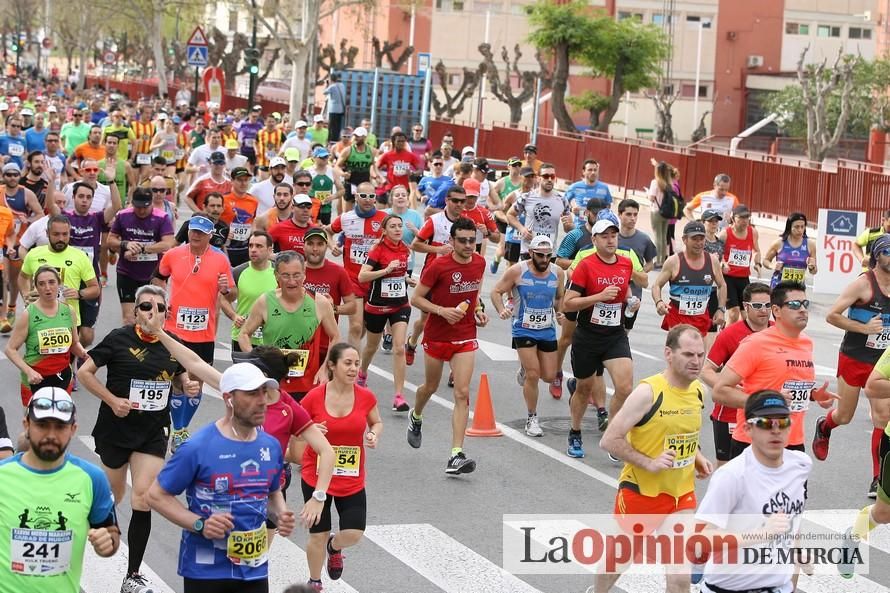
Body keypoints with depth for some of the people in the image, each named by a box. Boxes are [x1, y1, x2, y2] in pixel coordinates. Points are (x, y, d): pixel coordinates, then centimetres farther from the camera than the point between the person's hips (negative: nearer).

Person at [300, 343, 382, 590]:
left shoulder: (366, 397, -8)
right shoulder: (314, 397, -14)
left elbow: (377, 422, 11)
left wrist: (374, 435, -11)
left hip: (352, 480, 2)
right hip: (316, 477, -2)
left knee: (353, 534, -5)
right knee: (318, 536, 6)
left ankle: (334, 547, 33)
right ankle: (315, 584, 32)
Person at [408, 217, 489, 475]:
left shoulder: (480, 263, -2)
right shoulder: (438, 266, -17)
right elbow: (416, 298, -11)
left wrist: (478, 310, 2)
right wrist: (441, 310, -25)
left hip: (465, 337, 2)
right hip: (437, 335, -2)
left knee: (462, 393, -10)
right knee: (431, 386, 18)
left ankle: (456, 455, -13)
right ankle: (415, 417, 53)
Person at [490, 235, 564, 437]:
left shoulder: (558, 273, -2)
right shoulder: (517, 271, -13)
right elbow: (496, 291, -4)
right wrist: (501, 310, -21)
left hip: (547, 331, 4)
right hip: (523, 330, -4)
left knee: (549, 376, 6)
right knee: (533, 375, -12)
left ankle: (525, 369, 41)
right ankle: (532, 419, 5)